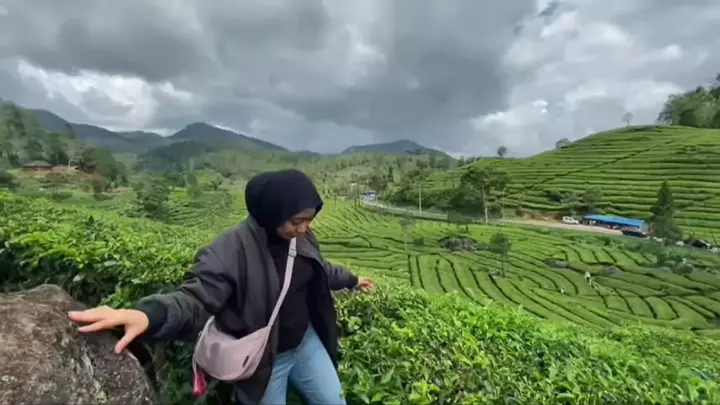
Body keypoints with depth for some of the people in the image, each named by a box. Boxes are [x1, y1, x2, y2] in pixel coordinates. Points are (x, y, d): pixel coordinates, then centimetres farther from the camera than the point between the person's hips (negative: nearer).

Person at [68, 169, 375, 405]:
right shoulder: (229, 251, -28)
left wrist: (351, 280, 26)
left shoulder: (301, 238, -8)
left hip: (305, 342, 6)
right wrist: (148, 315, -57)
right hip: (263, 361, -5)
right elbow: (195, 298, -36)